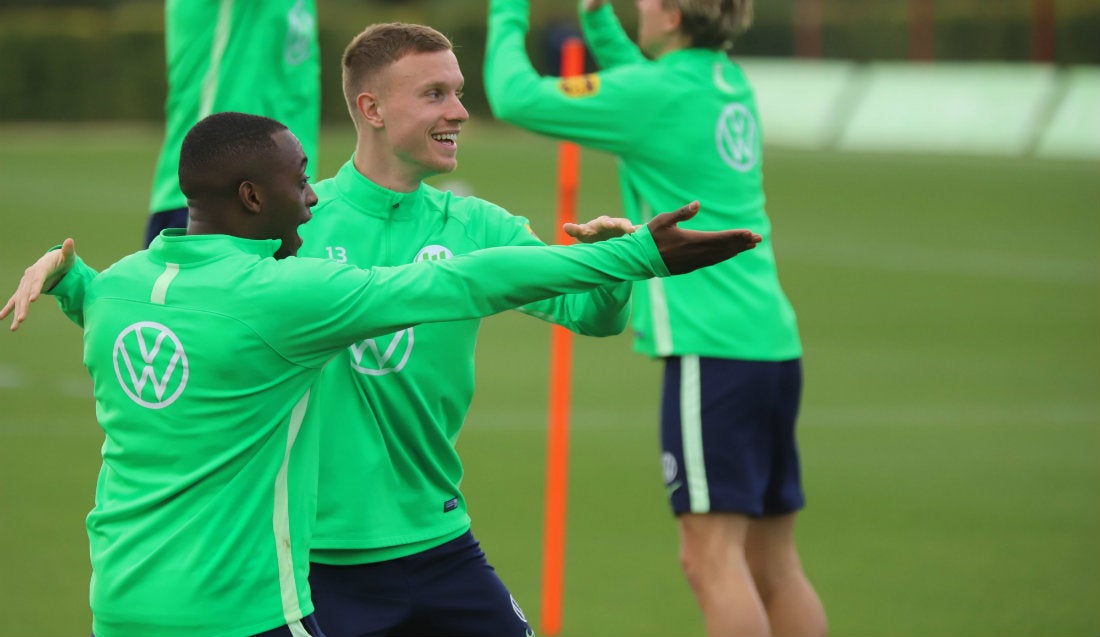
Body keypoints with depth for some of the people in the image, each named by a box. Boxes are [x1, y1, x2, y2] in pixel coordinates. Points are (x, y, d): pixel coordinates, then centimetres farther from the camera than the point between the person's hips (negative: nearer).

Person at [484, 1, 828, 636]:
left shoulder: (660, 93, -11)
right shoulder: (729, 83, 14)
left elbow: (515, 96, -6)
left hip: (712, 348, -9)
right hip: (772, 341, 9)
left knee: (713, 554, -9)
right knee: (774, 563, 10)